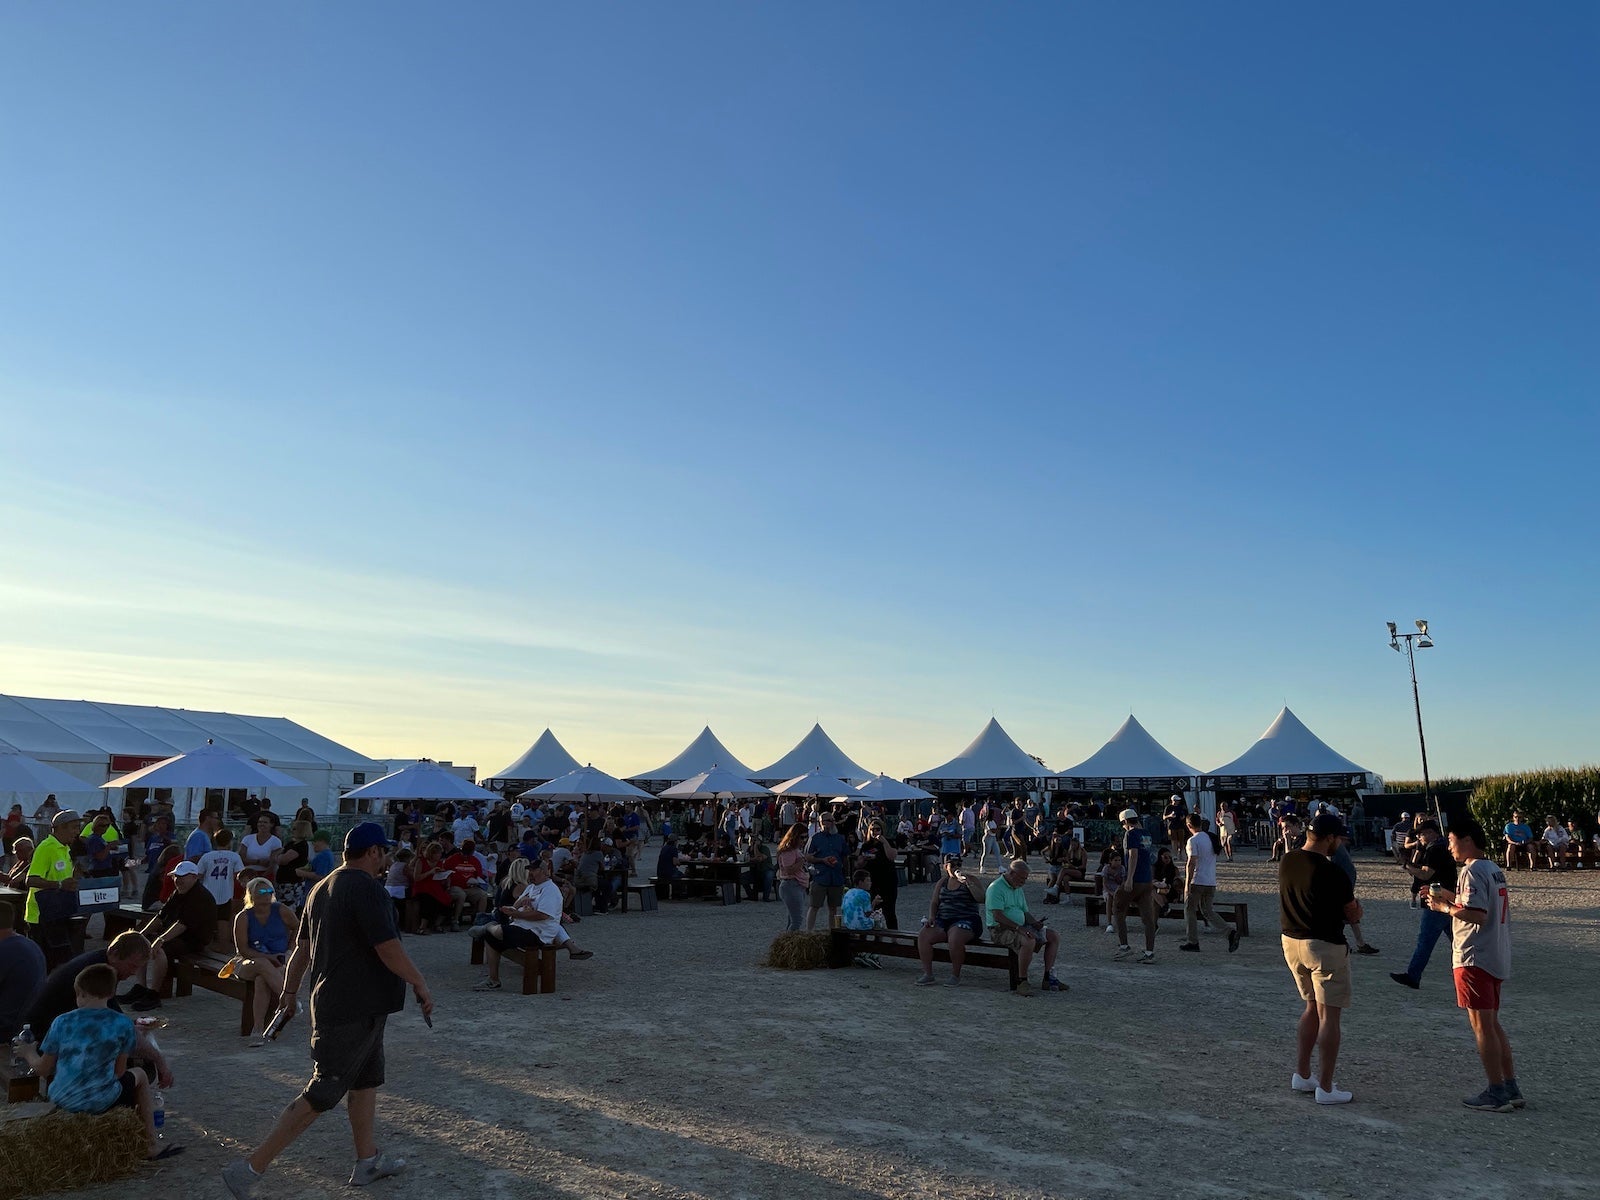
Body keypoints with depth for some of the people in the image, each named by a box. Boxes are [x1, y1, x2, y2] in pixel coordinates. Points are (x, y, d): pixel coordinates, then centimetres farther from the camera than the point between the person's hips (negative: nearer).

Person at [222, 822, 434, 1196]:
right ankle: (250, 1169, 2)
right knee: (321, 1095, -3)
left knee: (366, 1081, 18)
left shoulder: (322, 888, 9)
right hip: (355, 1011, -10)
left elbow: (302, 948, 15)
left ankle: (367, 1162, 28)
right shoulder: (367, 888, -20)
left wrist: (290, 992, 23)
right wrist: (420, 985, -11)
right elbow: (389, 950, -22)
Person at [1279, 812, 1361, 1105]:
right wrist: (1354, 902, 11)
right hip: (1324, 947, -7)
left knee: (1312, 1008, 21)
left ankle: (1301, 1075, 24)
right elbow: (1354, 915, -9)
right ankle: (1325, 1088, 6)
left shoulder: (1287, 862, 1)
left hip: (1291, 941, 7)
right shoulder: (1332, 874, -20)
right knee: (1329, 1015, 2)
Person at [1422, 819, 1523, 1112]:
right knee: (1492, 1024, 17)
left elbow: (1477, 914, -26)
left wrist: (1444, 907, -13)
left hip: (1474, 959, -10)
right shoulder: (1494, 870, 14)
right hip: (1496, 958, 10)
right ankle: (1511, 1088, 21)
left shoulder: (1472, 871, -17)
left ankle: (1496, 1093, 4)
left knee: (1482, 1026, -2)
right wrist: (1450, 896, 16)